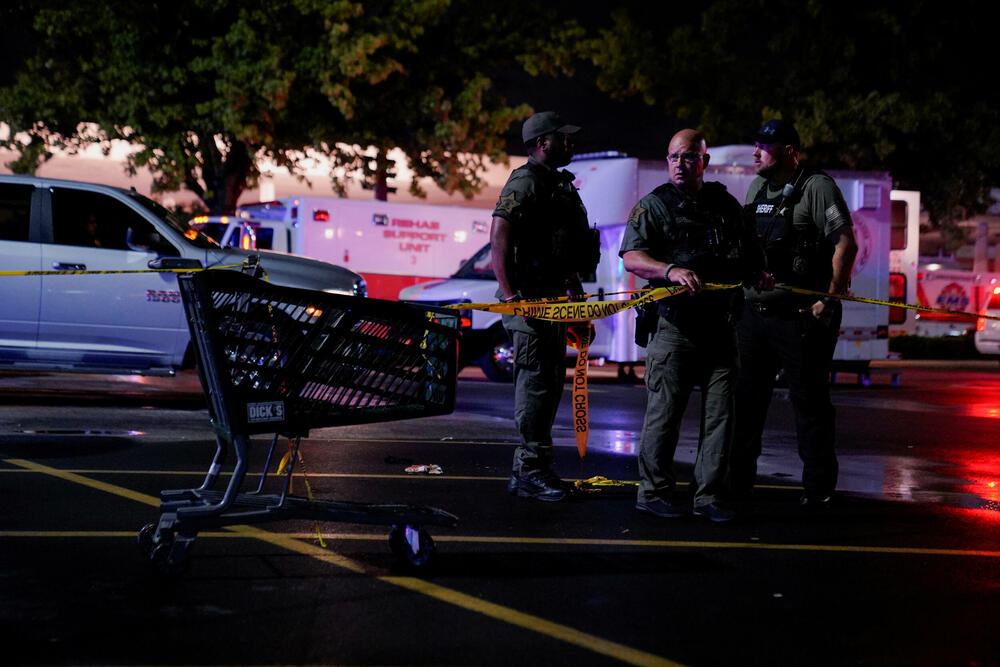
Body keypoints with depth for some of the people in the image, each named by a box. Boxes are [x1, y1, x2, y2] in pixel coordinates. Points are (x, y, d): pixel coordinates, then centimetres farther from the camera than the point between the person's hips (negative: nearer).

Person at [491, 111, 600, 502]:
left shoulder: (558, 183, 22)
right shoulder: (526, 181, -10)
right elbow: (499, 236, -21)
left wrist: (574, 288, 25)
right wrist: (509, 293, -27)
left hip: (555, 299, 10)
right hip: (531, 300, -10)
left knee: (550, 385, 12)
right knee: (536, 383, -9)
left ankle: (526, 470, 20)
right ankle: (531, 472, -4)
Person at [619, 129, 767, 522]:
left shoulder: (727, 205, 16)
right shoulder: (653, 206, 2)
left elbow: (749, 251, 29)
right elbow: (631, 257, -11)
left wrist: (758, 273, 9)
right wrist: (671, 271, -27)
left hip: (721, 328, 4)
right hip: (675, 326, -4)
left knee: (720, 412, 3)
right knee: (664, 412, -1)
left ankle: (710, 495, 11)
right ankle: (653, 491, 12)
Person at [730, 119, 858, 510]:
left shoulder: (817, 187, -7)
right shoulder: (757, 188, 15)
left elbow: (846, 244, -13)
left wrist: (831, 301, -16)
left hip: (802, 315, -7)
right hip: (755, 313, 7)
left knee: (810, 403, 0)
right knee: (745, 399, 9)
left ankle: (818, 489, 10)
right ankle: (737, 482, 19)